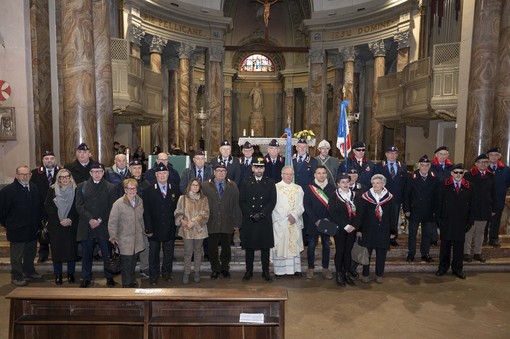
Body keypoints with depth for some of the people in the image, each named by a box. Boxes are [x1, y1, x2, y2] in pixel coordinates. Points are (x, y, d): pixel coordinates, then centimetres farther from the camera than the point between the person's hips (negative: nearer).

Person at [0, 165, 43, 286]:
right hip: (17, 230, -5)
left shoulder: (34, 188, 3)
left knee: (31, 252, 18)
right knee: (17, 255, 7)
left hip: (32, 229, 6)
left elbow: (39, 206, 11)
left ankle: (29, 271, 35)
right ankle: (16, 276, 20)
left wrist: (38, 222, 9)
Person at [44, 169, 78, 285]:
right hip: (55, 226, 1)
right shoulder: (52, 190, 3)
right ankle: (58, 275, 16)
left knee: (71, 249, 3)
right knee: (56, 249, 4)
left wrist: (70, 220, -13)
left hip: (71, 226, 0)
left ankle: (71, 273, 16)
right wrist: (59, 220, -11)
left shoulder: (75, 190, 1)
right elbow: (48, 207, -2)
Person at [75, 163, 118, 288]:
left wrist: (100, 220, -9)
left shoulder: (111, 187, 6)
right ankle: (86, 278, 23)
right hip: (86, 226, 1)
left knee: (107, 254, 2)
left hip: (104, 226, -1)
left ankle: (109, 277, 17)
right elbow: (79, 206, 1)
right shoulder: (82, 186, 9)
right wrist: (90, 219, -11)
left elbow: (112, 208, 1)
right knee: (86, 254, 8)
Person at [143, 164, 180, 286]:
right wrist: (148, 229, -12)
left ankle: (167, 272, 33)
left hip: (170, 229, 2)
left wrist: (177, 223, -5)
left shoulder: (175, 189, 0)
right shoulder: (148, 191, -5)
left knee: (169, 253, 15)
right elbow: (146, 211, -8)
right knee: (153, 253, 12)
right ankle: (153, 274, 28)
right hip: (155, 229, -1)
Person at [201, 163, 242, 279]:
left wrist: (237, 222, 0)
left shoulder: (232, 186, 4)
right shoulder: (206, 186, 0)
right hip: (212, 224, -1)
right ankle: (215, 269, 27)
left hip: (227, 225, 1)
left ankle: (225, 268, 31)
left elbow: (236, 205, 3)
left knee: (226, 248, 13)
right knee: (213, 249, 9)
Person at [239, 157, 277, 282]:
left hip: (265, 220, 0)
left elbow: (272, 201, -1)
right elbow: (242, 201, 2)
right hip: (249, 220, 0)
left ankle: (266, 272, 16)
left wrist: (261, 214, -12)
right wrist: (251, 214, -11)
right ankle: (249, 271, 18)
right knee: (249, 247, 6)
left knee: (265, 247, 5)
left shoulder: (270, 182, 6)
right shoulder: (246, 183, 7)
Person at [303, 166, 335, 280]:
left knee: (327, 245, 8)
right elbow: (307, 206, -5)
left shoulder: (332, 187, 4)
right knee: (311, 245, 4)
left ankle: (325, 268, 20)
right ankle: (310, 268, 16)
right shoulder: (309, 188, -1)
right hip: (313, 222, -2)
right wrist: (316, 220, -12)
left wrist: (328, 219, -9)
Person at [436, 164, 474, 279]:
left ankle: (457, 269, 20)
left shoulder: (469, 186, 4)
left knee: (459, 245, 7)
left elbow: (471, 205, 5)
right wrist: (439, 219, -6)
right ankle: (443, 267, 19)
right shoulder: (444, 185, 0)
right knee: (445, 244, 7)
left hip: (461, 222, 1)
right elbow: (439, 203, -1)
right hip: (446, 221, -1)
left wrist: (469, 221, 0)